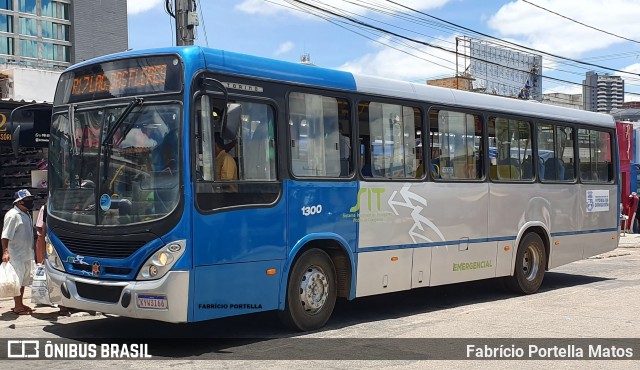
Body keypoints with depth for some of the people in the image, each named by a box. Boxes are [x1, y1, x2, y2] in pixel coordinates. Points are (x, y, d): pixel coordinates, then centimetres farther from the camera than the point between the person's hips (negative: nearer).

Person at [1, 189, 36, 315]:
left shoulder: (26, 214, 13)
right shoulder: (13, 215, -15)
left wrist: (31, 251, 24)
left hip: (26, 254, 10)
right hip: (16, 255, -9)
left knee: (24, 281, 15)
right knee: (17, 281, -5)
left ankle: (20, 304, 25)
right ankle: (17, 307, 1)